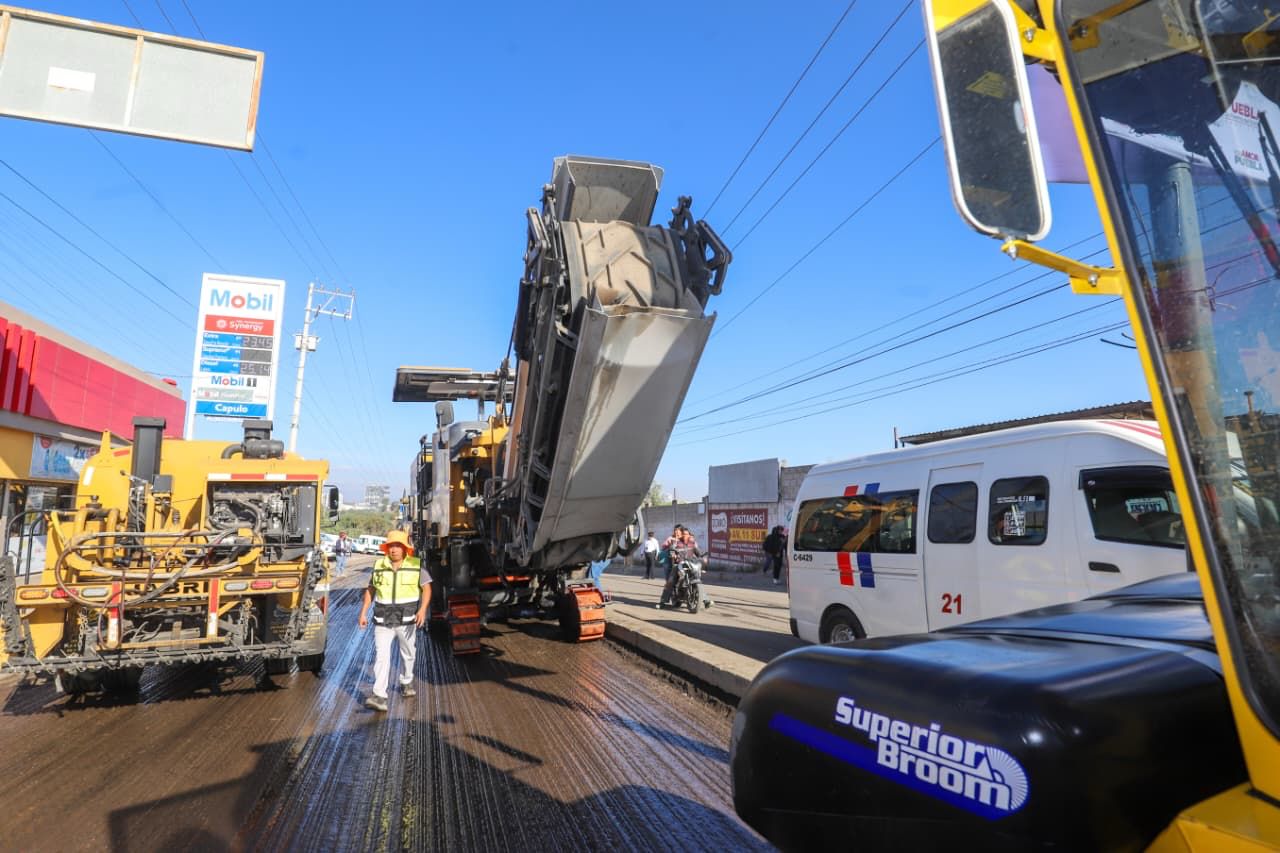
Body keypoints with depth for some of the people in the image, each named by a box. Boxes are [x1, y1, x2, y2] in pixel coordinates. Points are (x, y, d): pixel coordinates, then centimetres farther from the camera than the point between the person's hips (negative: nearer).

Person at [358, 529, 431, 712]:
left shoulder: (416, 566, -7)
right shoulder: (379, 566, -1)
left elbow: (427, 588, -4)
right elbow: (370, 590, 9)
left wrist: (422, 609, -18)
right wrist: (363, 613, 3)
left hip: (406, 619, 0)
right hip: (383, 621, 0)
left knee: (408, 653, 15)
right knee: (381, 656, -10)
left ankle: (406, 682, 39)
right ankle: (379, 697, -12)